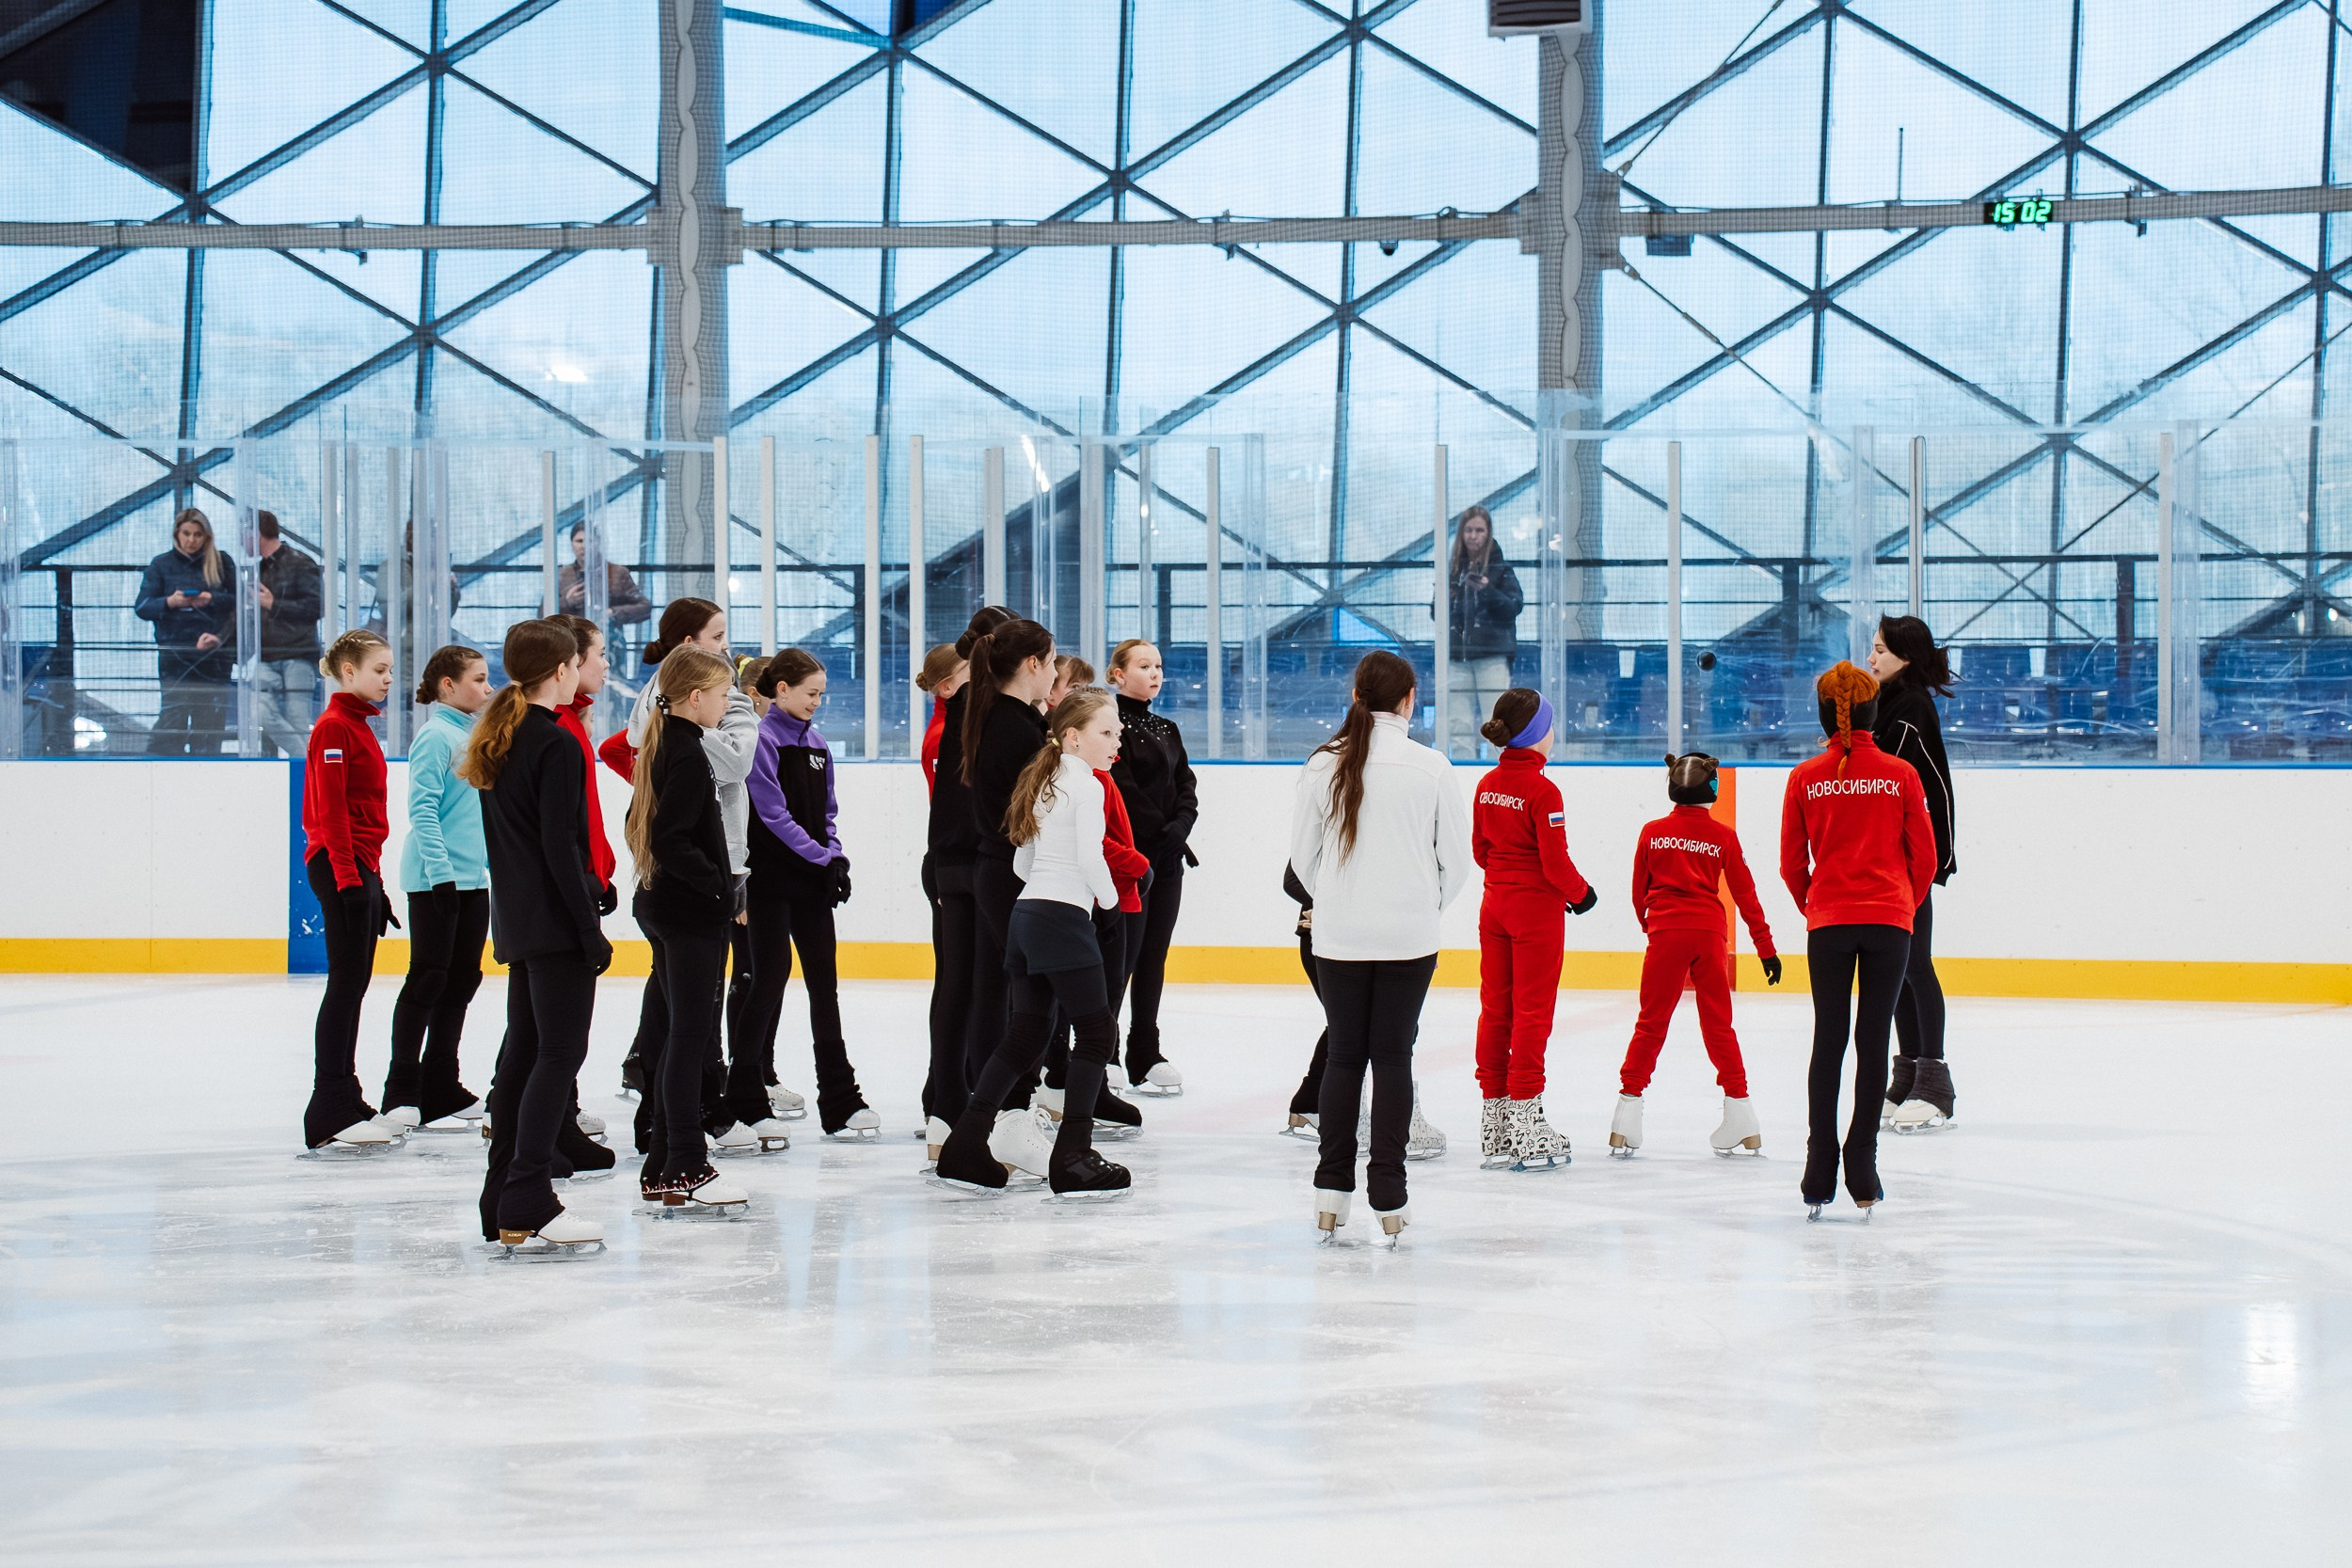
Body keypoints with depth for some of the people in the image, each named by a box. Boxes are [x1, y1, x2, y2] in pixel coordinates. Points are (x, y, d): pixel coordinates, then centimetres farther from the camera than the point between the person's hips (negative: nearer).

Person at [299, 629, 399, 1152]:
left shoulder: (358, 727, 18)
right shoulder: (334, 728, -11)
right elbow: (330, 809, -17)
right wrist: (347, 873, -22)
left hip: (360, 867, 10)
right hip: (340, 868, -10)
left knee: (354, 986, 11)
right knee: (346, 983, -10)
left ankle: (346, 1104, 17)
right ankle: (330, 1114, -11)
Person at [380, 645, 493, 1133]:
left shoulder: (476, 736, 13)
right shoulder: (435, 736, -12)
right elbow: (423, 809, -17)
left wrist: (496, 860, 18)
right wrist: (440, 870, -22)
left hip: (474, 879, 8)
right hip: (434, 879, -8)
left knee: (463, 980, 10)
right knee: (428, 978, -5)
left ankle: (442, 1088, 18)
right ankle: (402, 1090, 2)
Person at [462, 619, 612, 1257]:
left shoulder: (498, 743, 13)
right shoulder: (557, 744, -14)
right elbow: (560, 846, -18)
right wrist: (592, 932, -16)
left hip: (515, 918, 9)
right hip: (556, 922, -9)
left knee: (522, 1054, 13)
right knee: (560, 1054, -8)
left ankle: (503, 1204, 17)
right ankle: (527, 1210, -13)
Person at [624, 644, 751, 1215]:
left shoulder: (661, 747, 11)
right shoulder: (689, 755, -18)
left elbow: (642, 826, 18)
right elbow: (672, 842, -25)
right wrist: (723, 885, -19)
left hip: (661, 906, 10)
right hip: (693, 914, -10)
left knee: (679, 1033, 15)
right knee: (690, 1034, -5)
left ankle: (661, 1167, 18)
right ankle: (684, 1171, -2)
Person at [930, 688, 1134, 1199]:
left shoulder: (1043, 783, 19)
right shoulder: (1085, 784, -8)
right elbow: (1090, 855, -17)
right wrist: (1108, 895, 0)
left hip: (1025, 911, 9)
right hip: (1063, 916, -9)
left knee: (1024, 1036, 12)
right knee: (1097, 1032, -4)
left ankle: (964, 1148, 11)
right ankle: (1072, 1160, -7)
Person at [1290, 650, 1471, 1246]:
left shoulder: (1325, 764, -3)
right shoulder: (1431, 767, -6)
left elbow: (1303, 852, 3)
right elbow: (1456, 856, 0)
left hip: (1339, 935, 1)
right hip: (1409, 937, -1)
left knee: (1344, 1055, 11)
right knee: (1393, 1057, 4)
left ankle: (1332, 1194, 12)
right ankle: (1388, 1199, 3)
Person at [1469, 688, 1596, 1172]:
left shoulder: (1488, 785, 3)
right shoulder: (1542, 791, -19)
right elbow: (1555, 862, -18)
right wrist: (1581, 893, -1)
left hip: (1495, 905, 7)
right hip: (1536, 909, -7)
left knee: (1495, 1008, 11)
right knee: (1532, 1011, -1)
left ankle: (1494, 1126, 17)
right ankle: (1526, 1126, 1)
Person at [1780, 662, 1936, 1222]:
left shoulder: (1805, 778, -2)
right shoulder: (1900, 775, -2)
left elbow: (1792, 863, 3)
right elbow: (1925, 855, 2)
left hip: (1828, 923, 1)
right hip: (1889, 922, -1)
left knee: (1828, 1042, 8)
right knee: (1873, 1042, 4)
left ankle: (1819, 1176, 6)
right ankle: (1862, 1174, 2)